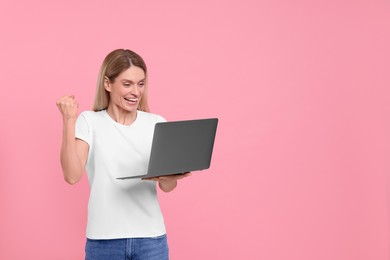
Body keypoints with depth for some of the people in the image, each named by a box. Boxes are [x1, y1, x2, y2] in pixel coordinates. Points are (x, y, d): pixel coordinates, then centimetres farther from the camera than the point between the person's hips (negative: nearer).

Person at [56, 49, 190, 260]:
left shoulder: (157, 123, 4)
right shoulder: (89, 122, -1)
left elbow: (167, 186, 2)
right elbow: (72, 176, -12)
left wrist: (174, 173, -21)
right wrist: (69, 120, -17)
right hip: (103, 239, -1)